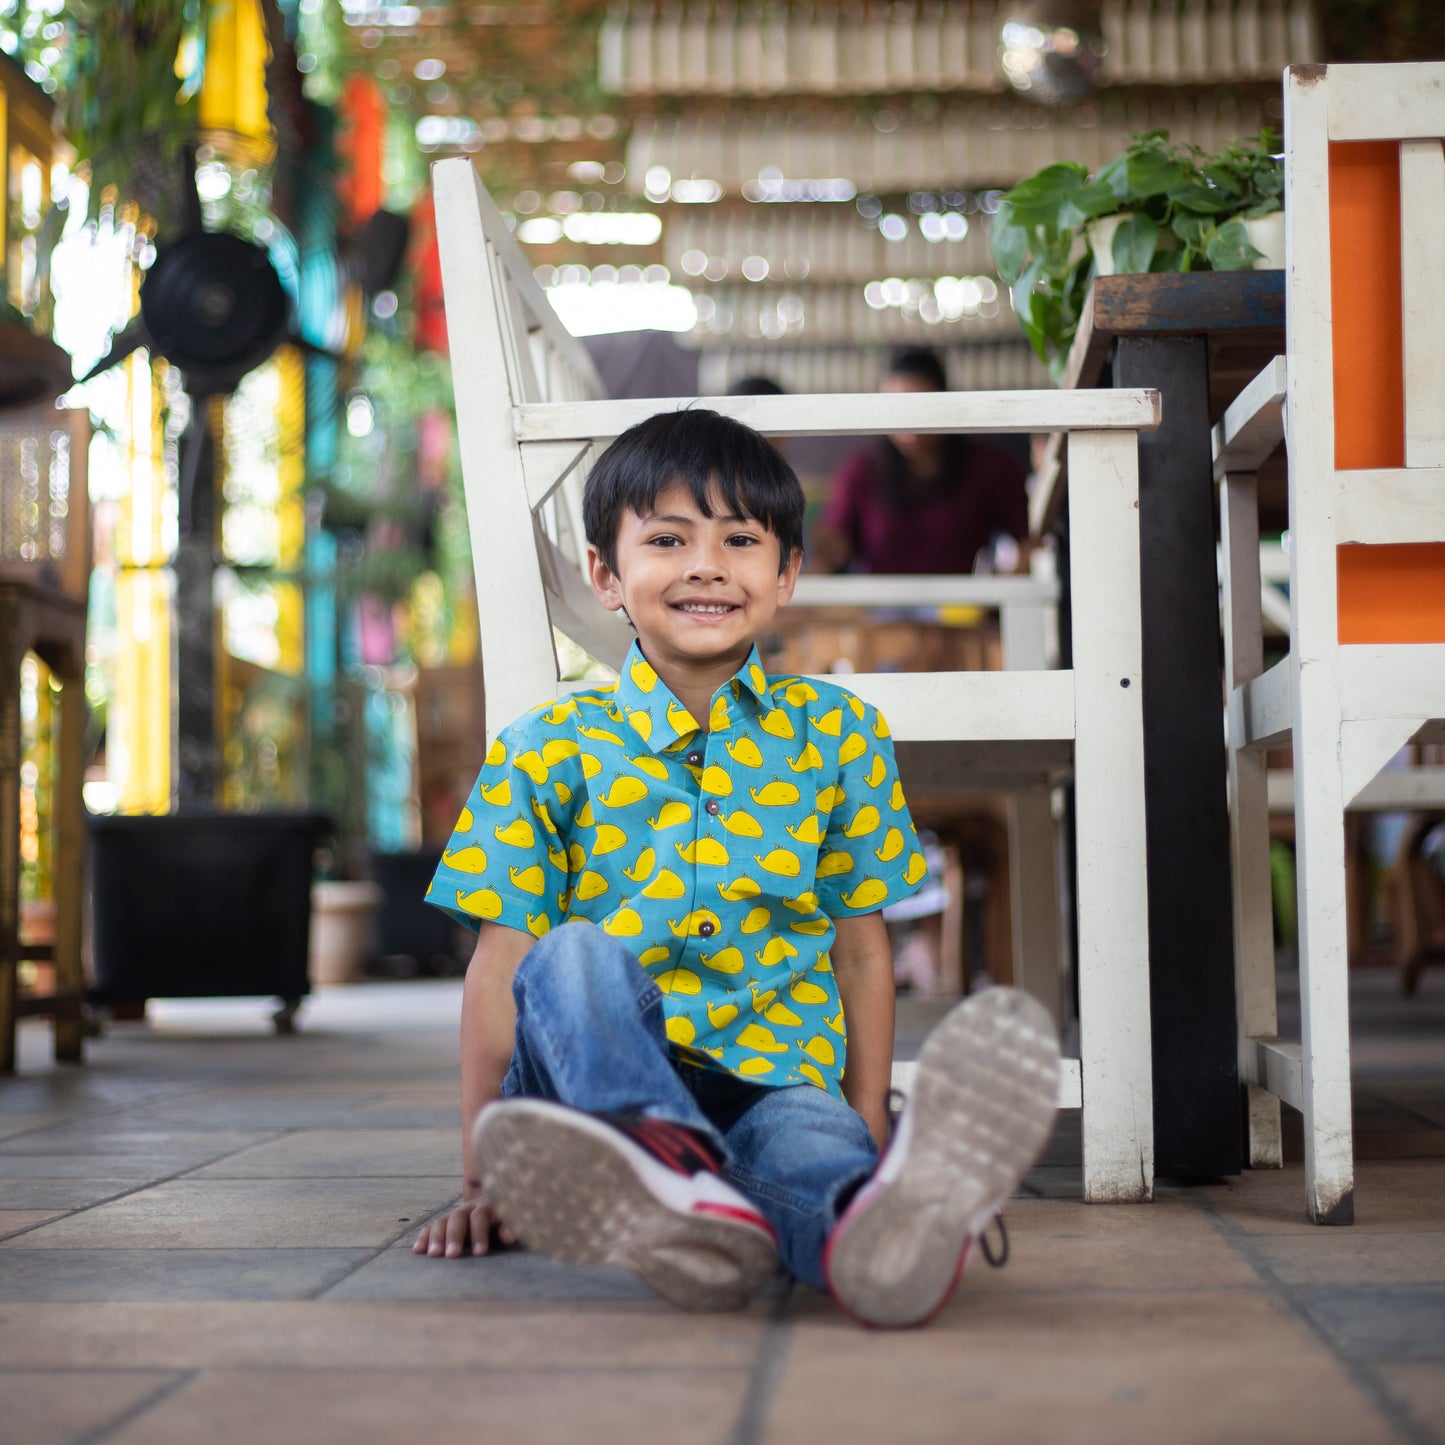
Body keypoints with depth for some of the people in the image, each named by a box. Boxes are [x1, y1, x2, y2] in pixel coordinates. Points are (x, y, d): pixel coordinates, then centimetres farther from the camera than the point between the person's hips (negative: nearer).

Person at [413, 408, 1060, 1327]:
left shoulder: (840, 735, 13)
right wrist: (483, 1179, 0)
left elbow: (861, 950, 14)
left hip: (773, 1080, 0)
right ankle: (676, 1188, -62)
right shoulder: (549, 752, 8)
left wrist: (871, 1136, 7)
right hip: (602, 1076, 0)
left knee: (814, 1140, -36)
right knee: (574, 959, -33)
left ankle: (867, 1228, -73)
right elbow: (500, 968, 5)